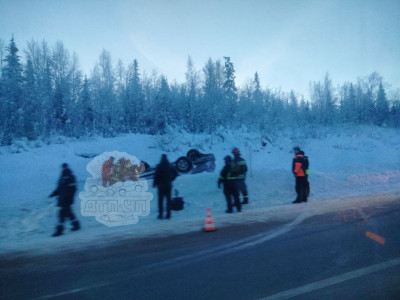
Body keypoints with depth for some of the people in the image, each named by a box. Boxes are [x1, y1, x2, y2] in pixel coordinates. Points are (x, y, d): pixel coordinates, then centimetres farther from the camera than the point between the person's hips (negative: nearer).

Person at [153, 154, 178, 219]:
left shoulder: (159, 166, -10)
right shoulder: (170, 166, 1)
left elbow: (156, 176, -10)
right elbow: (176, 174, 7)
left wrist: (155, 183, 2)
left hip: (161, 185, -3)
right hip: (168, 185, 3)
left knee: (160, 200, 5)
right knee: (168, 200, 9)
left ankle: (160, 214, 4)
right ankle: (168, 214, 9)